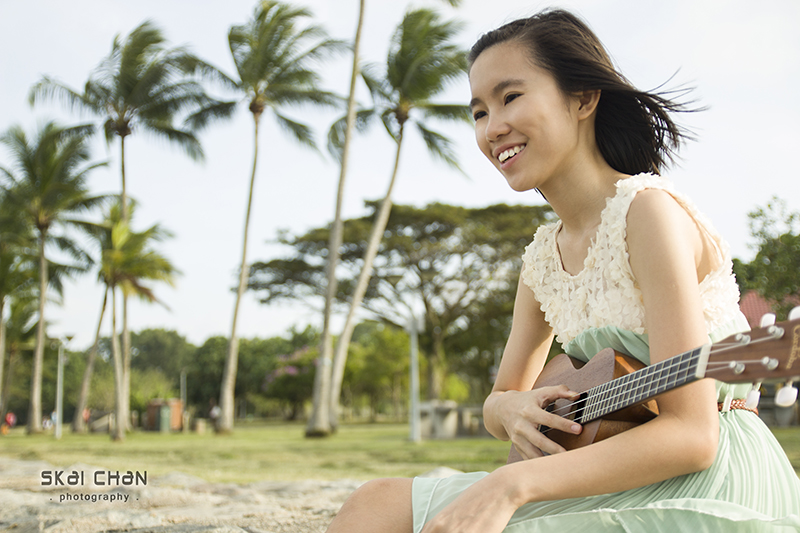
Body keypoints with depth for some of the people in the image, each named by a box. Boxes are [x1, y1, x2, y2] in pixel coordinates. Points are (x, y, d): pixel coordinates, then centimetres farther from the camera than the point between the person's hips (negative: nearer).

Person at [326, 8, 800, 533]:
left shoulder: (648, 209, -15)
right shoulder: (543, 254, 9)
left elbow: (692, 434, -21)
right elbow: (502, 394, 19)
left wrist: (512, 484, -29)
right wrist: (510, 408, -8)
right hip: (616, 477, 7)